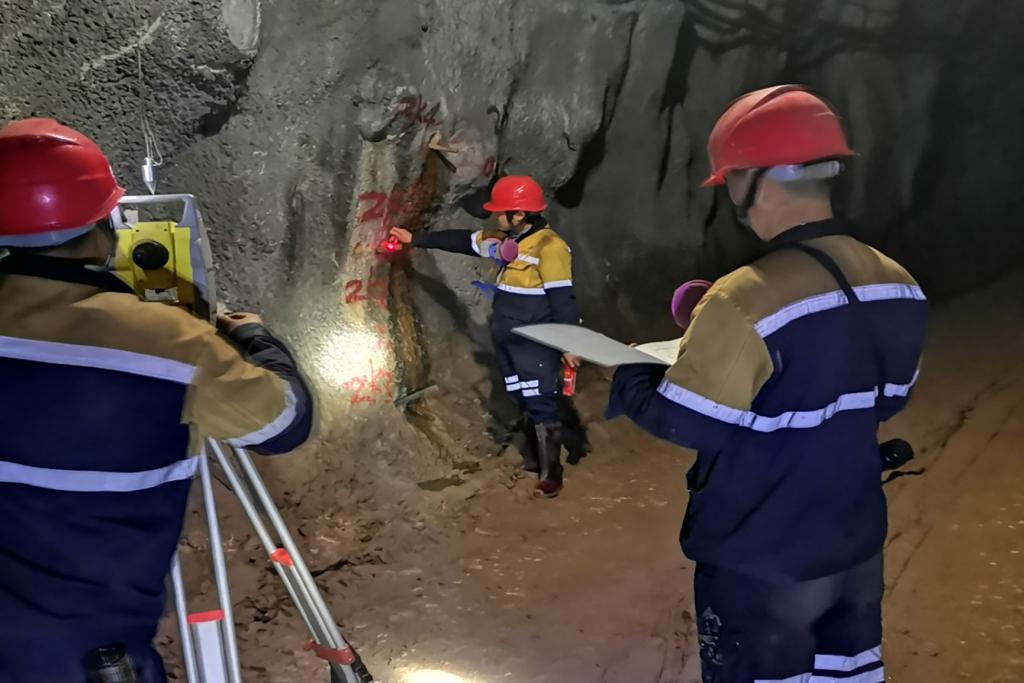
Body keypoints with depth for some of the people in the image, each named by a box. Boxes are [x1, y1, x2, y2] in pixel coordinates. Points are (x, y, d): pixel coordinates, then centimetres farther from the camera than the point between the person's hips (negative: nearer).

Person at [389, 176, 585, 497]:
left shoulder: (550, 247, -18)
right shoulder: (504, 241, 9)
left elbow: (562, 298, -20)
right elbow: (462, 241, 18)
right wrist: (415, 239, 21)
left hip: (536, 343, -9)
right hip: (509, 340, 9)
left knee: (542, 404, -4)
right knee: (525, 402, 16)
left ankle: (549, 472, 3)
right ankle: (535, 457, 29)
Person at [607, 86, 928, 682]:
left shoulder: (747, 302, -28)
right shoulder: (897, 285, -4)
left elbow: (683, 423, -20)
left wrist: (627, 379, 0)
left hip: (764, 560, -6)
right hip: (857, 545, 6)